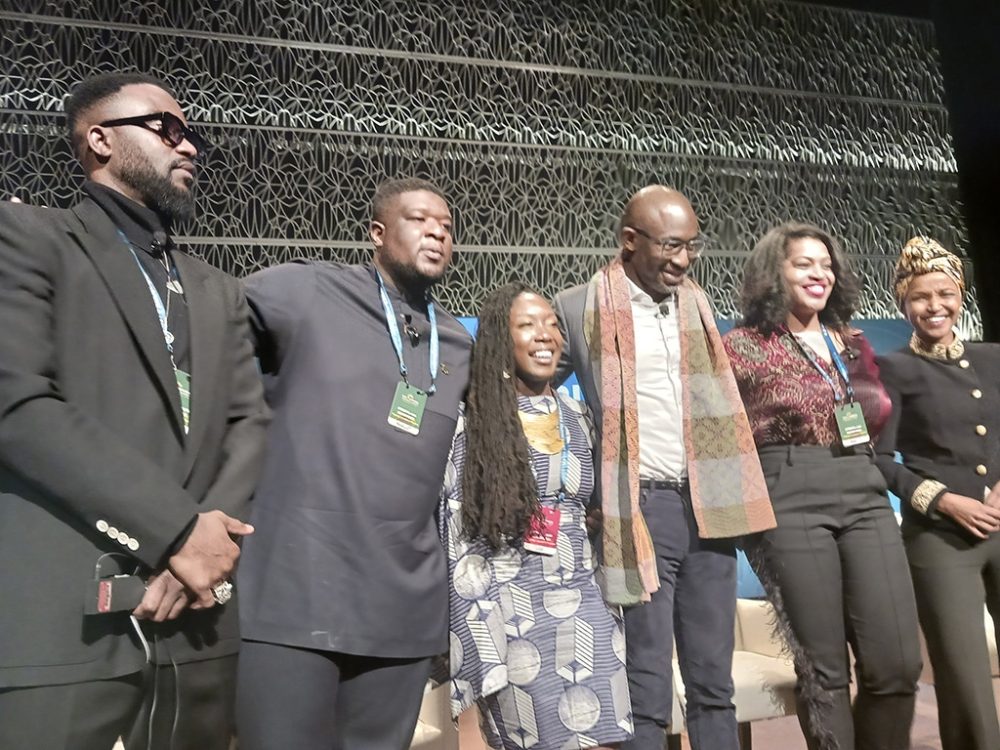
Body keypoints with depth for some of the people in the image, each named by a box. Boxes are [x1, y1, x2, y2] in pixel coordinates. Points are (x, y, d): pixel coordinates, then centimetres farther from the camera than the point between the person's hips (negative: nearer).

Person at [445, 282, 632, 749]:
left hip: (583, 606, 5)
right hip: (511, 607, -4)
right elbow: (457, 536, -8)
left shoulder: (576, 416, 10)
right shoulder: (472, 421, -6)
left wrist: (608, 609, 13)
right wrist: (483, 635, -12)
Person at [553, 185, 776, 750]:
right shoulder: (579, 307, -3)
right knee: (647, 690, 3)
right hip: (641, 510, -5)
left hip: (708, 507, 5)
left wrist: (733, 494, 14)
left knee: (714, 681, 13)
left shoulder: (696, 302, 13)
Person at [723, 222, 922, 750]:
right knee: (824, 668, 1)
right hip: (790, 502, -5)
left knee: (898, 662, 1)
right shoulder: (744, 345, -1)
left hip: (865, 495, 5)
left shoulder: (854, 344, 15)